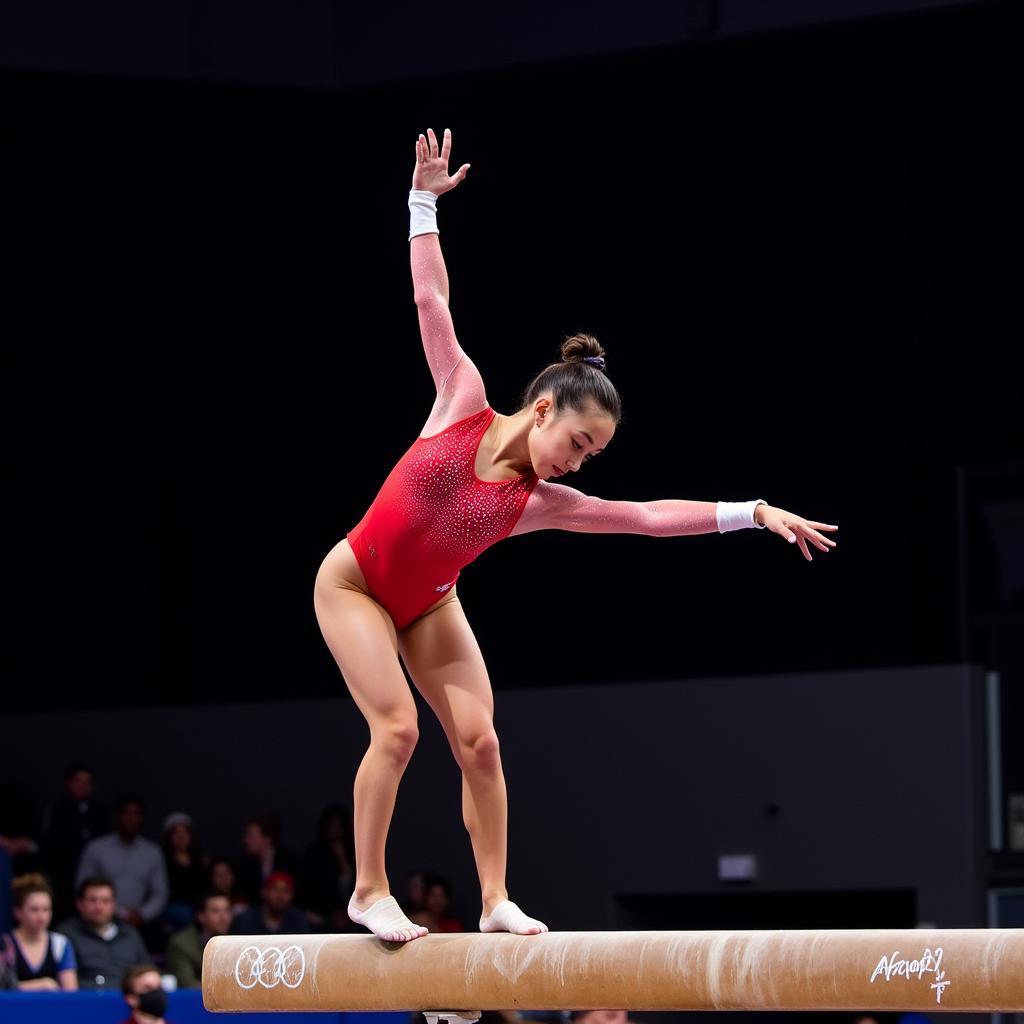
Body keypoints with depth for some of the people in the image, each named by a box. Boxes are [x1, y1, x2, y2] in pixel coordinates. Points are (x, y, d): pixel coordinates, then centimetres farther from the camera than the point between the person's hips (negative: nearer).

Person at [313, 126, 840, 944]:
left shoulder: (543, 503, -9)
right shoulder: (462, 403, -16)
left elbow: (651, 517, -10)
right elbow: (431, 302, -11)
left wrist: (754, 512, -16)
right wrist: (424, 203, -10)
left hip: (426, 605, 4)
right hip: (353, 583, -4)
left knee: (478, 738, -8)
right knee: (397, 727, -17)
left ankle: (496, 900, -2)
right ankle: (370, 890, -7)